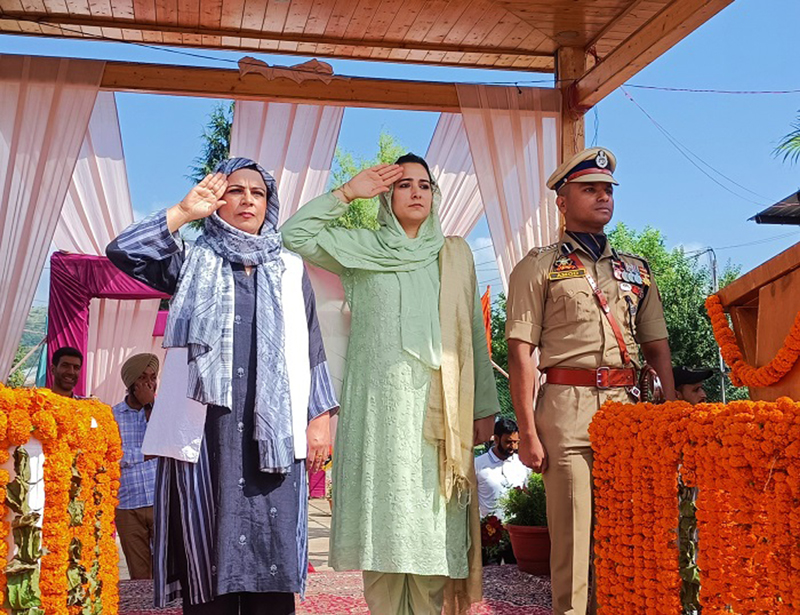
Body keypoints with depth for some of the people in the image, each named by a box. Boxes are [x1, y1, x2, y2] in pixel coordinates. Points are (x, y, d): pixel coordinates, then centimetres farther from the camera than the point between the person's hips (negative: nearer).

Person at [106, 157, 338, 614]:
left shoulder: (291, 271, 16)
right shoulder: (194, 264, 12)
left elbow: (312, 350, 13)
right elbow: (122, 251, -3)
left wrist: (320, 417, 5)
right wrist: (183, 212, -5)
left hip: (273, 430, 1)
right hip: (207, 426, -1)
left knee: (271, 545, -1)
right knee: (208, 548, -1)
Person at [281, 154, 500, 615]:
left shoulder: (455, 254, 13)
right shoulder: (361, 248, 11)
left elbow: (474, 334, 11)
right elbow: (294, 235, 3)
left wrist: (483, 406, 8)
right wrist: (348, 193, 2)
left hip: (436, 407, 1)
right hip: (378, 403, 0)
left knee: (432, 518, -2)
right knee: (383, 513, -1)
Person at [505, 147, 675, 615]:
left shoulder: (637, 270, 20)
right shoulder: (539, 267, 6)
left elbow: (658, 349, 18)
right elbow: (521, 352, -2)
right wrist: (528, 431, -10)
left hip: (629, 404, 4)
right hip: (569, 405, -4)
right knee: (574, 531, -4)